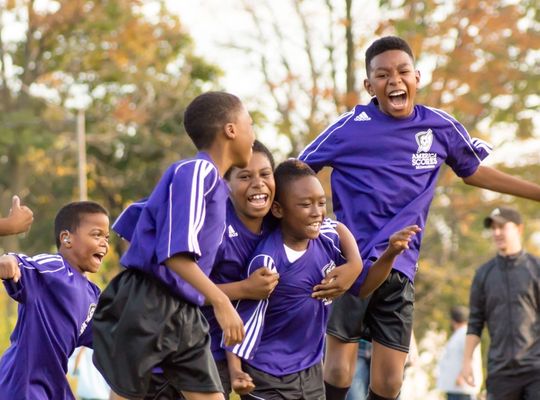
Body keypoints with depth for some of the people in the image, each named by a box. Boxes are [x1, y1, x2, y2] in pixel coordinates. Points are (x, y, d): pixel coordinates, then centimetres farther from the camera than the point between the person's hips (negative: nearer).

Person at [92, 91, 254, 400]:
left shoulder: (211, 179, 15)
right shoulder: (197, 171, -13)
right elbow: (175, 253, -21)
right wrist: (221, 301, -27)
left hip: (185, 315, 9)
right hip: (146, 309, -9)